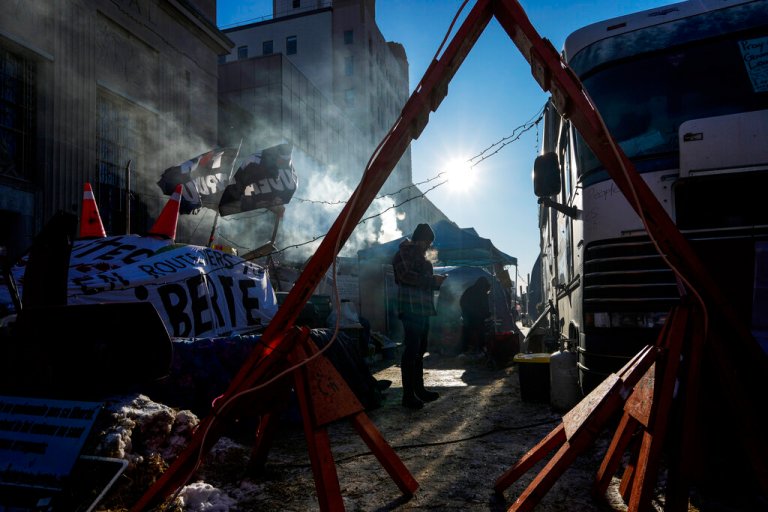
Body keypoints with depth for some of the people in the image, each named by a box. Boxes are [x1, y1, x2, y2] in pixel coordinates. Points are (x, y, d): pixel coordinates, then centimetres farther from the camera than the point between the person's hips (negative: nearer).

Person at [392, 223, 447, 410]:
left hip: (423, 309, 10)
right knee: (411, 350, -9)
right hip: (411, 308, -10)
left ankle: (419, 389, 20)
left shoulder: (420, 255, 24)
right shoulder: (405, 251, -4)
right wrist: (431, 279, -15)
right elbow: (405, 275, -18)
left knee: (420, 350, 13)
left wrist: (436, 281, 11)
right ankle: (408, 395, -6)